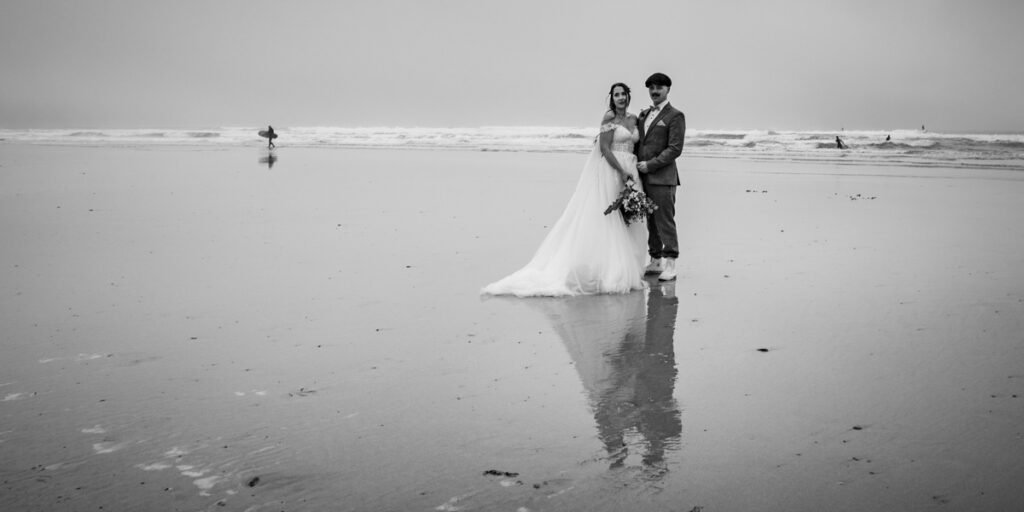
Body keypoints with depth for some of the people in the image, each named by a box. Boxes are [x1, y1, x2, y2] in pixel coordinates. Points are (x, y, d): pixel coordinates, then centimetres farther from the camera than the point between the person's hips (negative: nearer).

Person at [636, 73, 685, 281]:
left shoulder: (675, 116, -3)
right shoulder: (644, 114, 18)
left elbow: (675, 149, -10)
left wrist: (650, 165, -13)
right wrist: (637, 164, 6)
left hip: (662, 177, -7)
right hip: (644, 176, 7)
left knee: (665, 220, -6)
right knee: (651, 221, 10)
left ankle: (670, 263, -2)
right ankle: (656, 261, 17)